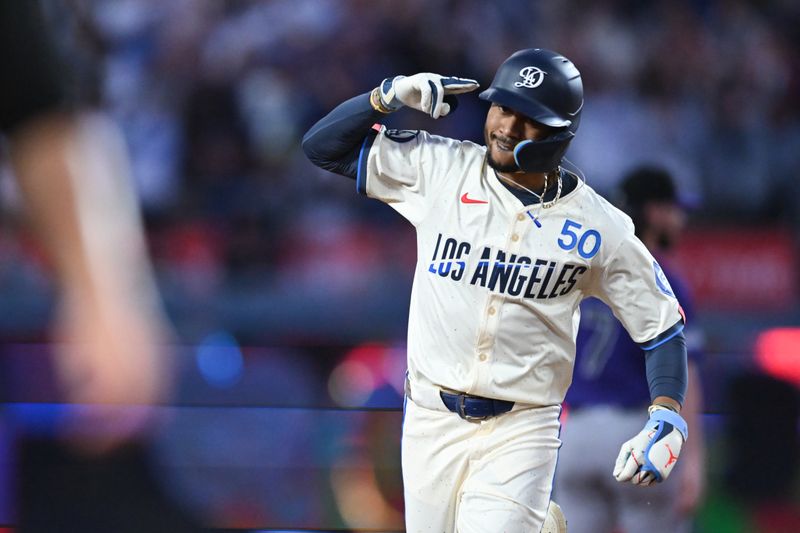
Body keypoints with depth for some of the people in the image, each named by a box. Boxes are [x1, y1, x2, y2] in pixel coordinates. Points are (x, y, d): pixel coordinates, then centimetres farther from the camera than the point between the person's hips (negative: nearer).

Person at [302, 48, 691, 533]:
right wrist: (389, 96, -11)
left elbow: (663, 325, 2)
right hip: (430, 421, 3)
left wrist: (667, 416, -13)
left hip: (519, 436, -3)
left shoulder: (600, 228, -5)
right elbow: (322, 145, 3)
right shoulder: (440, 169, -1)